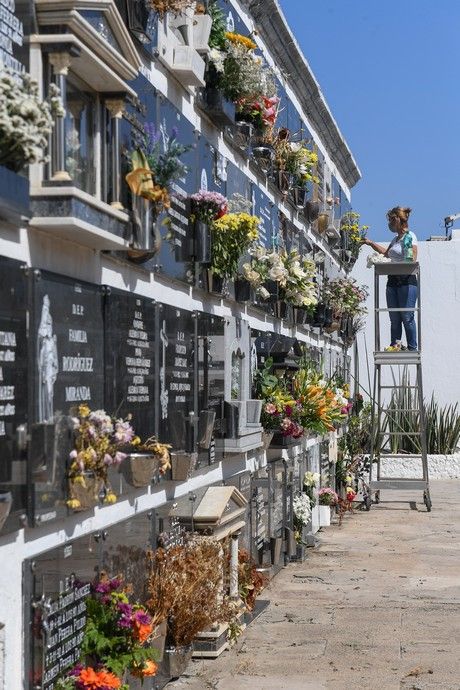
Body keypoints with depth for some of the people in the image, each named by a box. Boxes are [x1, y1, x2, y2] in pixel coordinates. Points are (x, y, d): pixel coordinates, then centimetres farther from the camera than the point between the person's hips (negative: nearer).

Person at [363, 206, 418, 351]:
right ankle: (395, 346, 6)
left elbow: (413, 261, -12)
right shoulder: (395, 238, 18)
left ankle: (412, 348, -6)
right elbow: (386, 252, 34)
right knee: (394, 318, 4)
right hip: (393, 281, 8)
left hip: (407, 281, -8)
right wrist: (371, 243, 30)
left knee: (407, 317, -9)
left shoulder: (410, 236, -5)